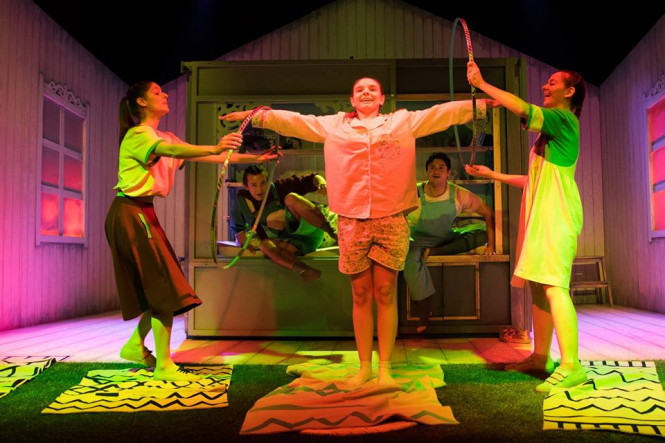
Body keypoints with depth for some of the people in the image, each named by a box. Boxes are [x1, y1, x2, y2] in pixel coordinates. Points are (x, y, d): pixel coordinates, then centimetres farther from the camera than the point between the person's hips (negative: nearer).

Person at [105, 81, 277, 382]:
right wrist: (215, 148, -47)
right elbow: (172, 150, -31)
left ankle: (135, 345, 25)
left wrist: (253, 158, -2)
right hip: (130, 213, -9)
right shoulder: (138, 134, -9)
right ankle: (164, 366, -1)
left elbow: (207, 157, 7)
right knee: (164, 286, -8)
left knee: (157, 286, 10)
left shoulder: (163, 137, 17)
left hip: (143, 213, 9)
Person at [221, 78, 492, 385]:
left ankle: (385, 367, 11)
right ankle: (364, 367, 17)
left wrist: (480, 104, 0)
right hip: (351, 221, 1)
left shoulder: (404, 121, 14)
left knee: (386, 293, 1)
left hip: (391, 219, -1)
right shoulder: (332, 126, 16)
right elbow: (293, 121, 15)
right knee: (361, 294, 6)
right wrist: (257, 116, 9)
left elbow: (444, 113, 9)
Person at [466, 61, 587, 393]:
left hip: (556, 215, -9)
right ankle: (540, 357, 16)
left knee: (554, 286, -15)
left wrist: (481, 83, -10)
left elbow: (521, 107, -20)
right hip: (542, 215, 9)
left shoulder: (564, 120, -4)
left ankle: (571, 366, -14)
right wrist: (494, 175, 25)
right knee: (539, 286, 9)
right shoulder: (552, 127, 24)